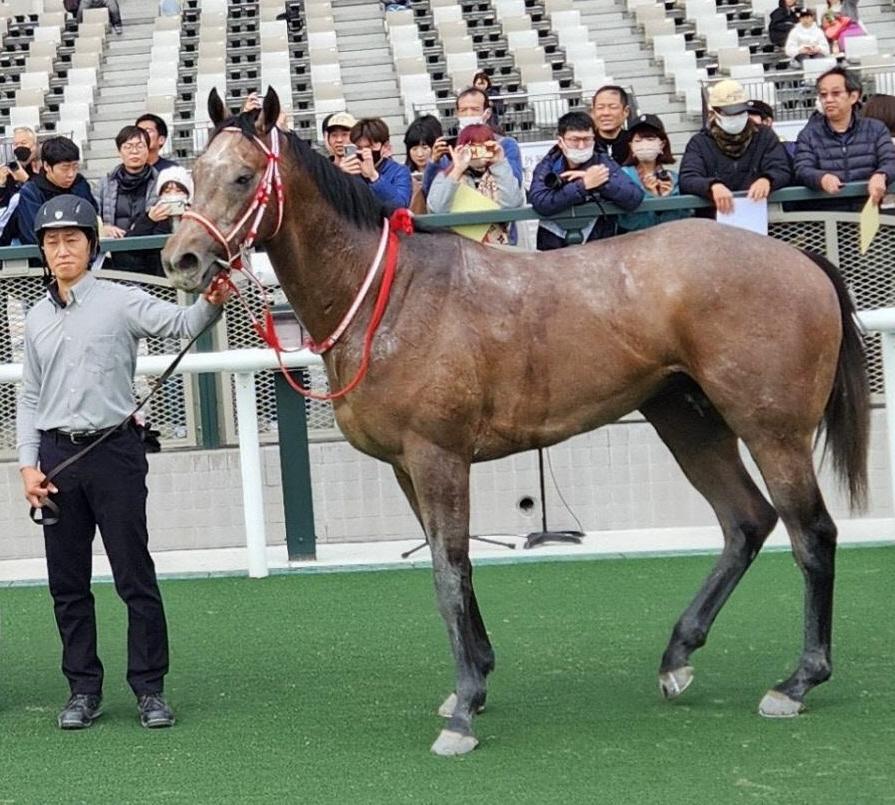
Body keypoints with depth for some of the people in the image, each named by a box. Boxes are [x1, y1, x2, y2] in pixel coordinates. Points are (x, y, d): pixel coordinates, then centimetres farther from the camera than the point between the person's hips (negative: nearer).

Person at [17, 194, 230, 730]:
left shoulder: (120, 302, -2)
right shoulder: (38, 318, 11)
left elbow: (180, 324, -17)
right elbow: (30, 398, 15)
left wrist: (211, 304, -38)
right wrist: (28, 464, 6)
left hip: (114, 450, -4)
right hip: (56, 455, 4)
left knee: (135, 576, -1)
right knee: (67, 583, 8)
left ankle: (151, 689, 6)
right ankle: (84, 690, 17)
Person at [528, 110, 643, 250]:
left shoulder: (603, 163, 0)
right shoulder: (547, 166, -1)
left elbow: (635, 198, -14)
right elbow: (539, 203, -22)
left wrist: (601, 182, -23)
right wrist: (584, 185, -26)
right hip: (553, 250, 0)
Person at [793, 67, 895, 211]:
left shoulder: (876, 129, 14)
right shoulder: (808, 135, 12)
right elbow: (802, 170, -3)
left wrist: (880, 176, -24)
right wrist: (823, 178, -27)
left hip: (866, 211, 0)